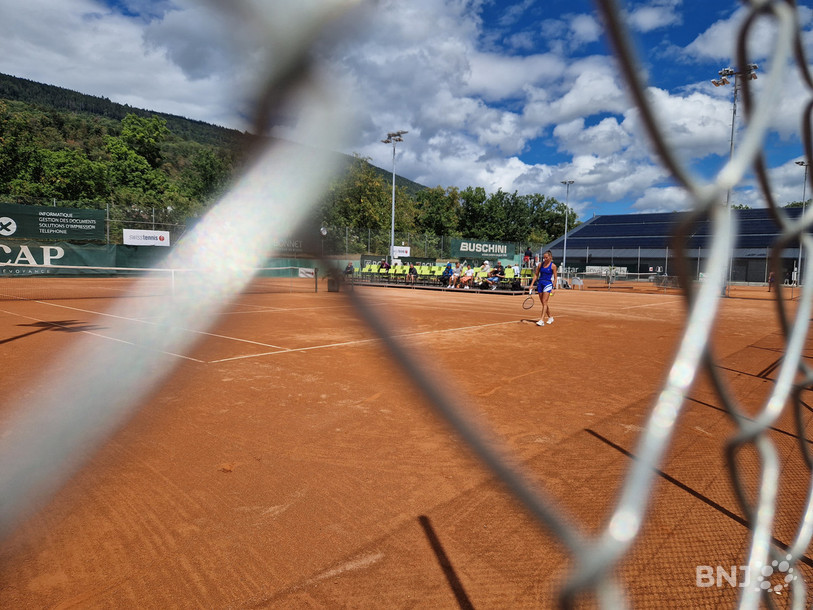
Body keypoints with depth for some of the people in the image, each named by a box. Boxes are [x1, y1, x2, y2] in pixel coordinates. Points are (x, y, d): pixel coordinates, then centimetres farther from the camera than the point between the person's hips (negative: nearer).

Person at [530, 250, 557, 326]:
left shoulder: (553, 266, -4)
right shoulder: (540, 264, 6)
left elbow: (555, 278, -1)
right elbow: (536, 275, 12)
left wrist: (553, 288, -7)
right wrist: (532, 284, 5)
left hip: (548, 284, -5)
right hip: (540, 283, 5)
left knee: (544, 302, -13)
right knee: (543, 303, 10)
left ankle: (542, 320, -15)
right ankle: (550, 317, 27)